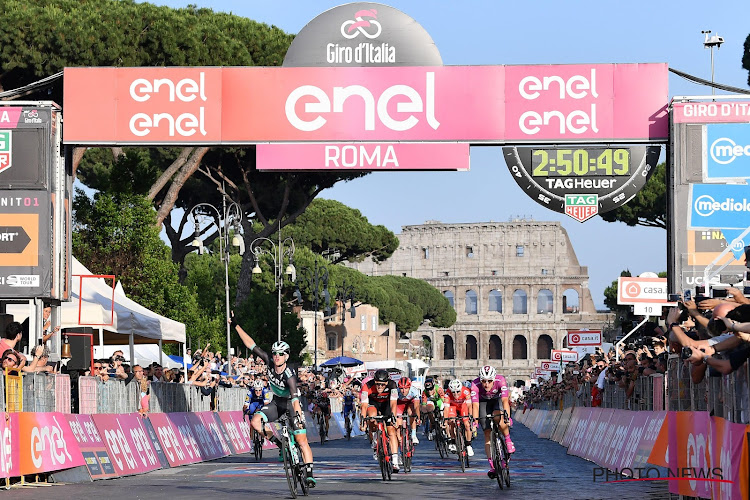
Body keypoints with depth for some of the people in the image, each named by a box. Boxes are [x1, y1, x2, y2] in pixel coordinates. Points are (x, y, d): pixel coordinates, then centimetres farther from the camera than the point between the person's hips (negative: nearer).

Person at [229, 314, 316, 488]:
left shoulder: (289, 375, -32)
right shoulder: (270, 363, -18)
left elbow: (295, 398, -43)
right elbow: (252, 345, -15)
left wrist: (298, 417, -56)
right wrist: (236, 326, -17)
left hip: (291, 404, -5)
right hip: (276, 403, 5)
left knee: (301, 441, -14)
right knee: (256, 422, -20)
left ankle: (309, 474, -11)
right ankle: (279, 442, -1)